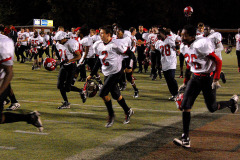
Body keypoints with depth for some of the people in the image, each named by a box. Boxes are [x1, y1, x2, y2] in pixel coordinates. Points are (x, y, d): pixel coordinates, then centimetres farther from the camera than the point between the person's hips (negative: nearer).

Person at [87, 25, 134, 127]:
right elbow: (99, 61, 15)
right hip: (106, 73, 7)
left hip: (116, 72, -7)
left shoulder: (115, 45, -17)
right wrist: (91, 75, 15)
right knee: (115, 94, 14)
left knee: (103, 93, -13)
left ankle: (111, 115, 4)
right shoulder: (98, 45, 4)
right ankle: (128, 111, 33)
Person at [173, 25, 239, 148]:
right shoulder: (186, 48, 4)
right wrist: (185, 83, 22)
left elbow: (218, 62, -18)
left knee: (212, 108, 5)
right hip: (195, 78, 7)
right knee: (185, 106, -5)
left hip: (207, 79, -7)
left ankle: (232, 101, 37)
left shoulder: (201, 45, -22)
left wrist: (216, 80, -22)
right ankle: (185, 139, -1)